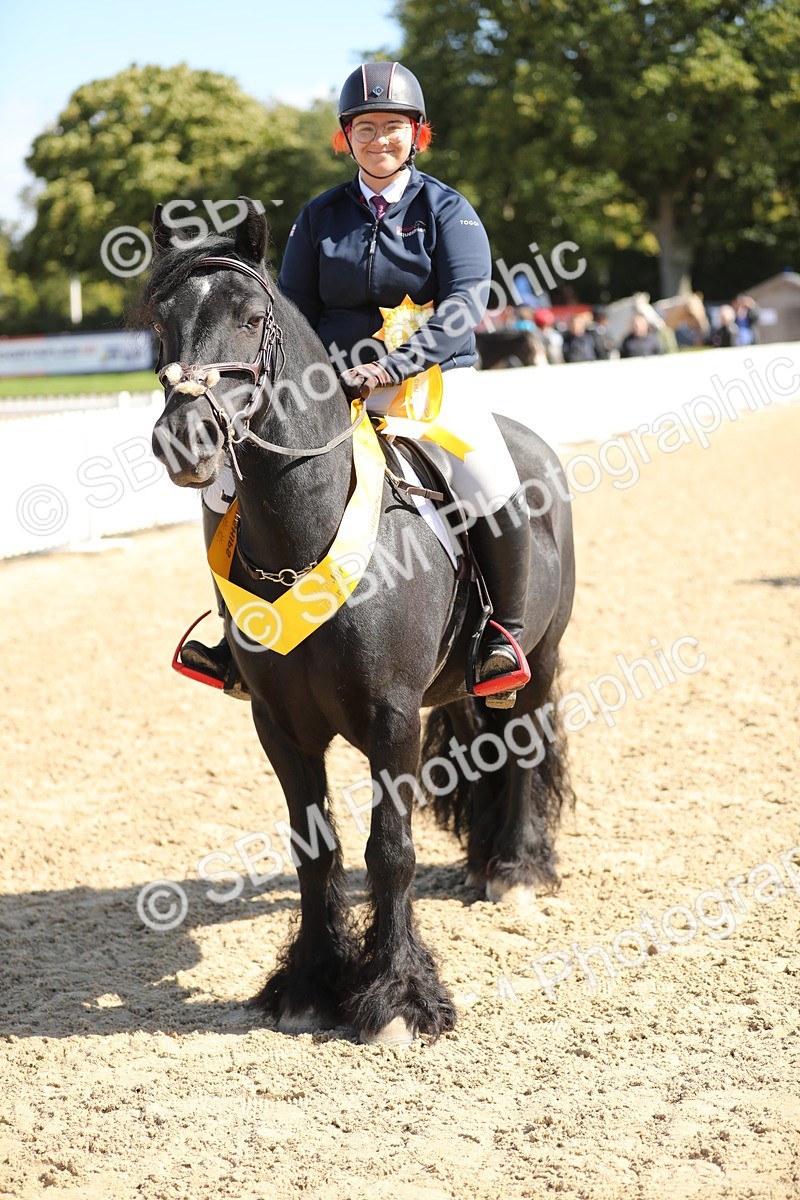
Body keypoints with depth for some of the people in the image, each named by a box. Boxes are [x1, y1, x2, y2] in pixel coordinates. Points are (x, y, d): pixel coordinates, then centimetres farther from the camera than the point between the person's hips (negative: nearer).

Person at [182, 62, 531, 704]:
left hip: (435, 377, -3)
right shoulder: (320, 216, 9)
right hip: (334, 384, 3)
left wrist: (393, 367, -27)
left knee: (494, 490, -29)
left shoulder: (448, 209, 0)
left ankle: (505, 629, -6)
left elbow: (464, 302, -13)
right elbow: (293, 311, 11)